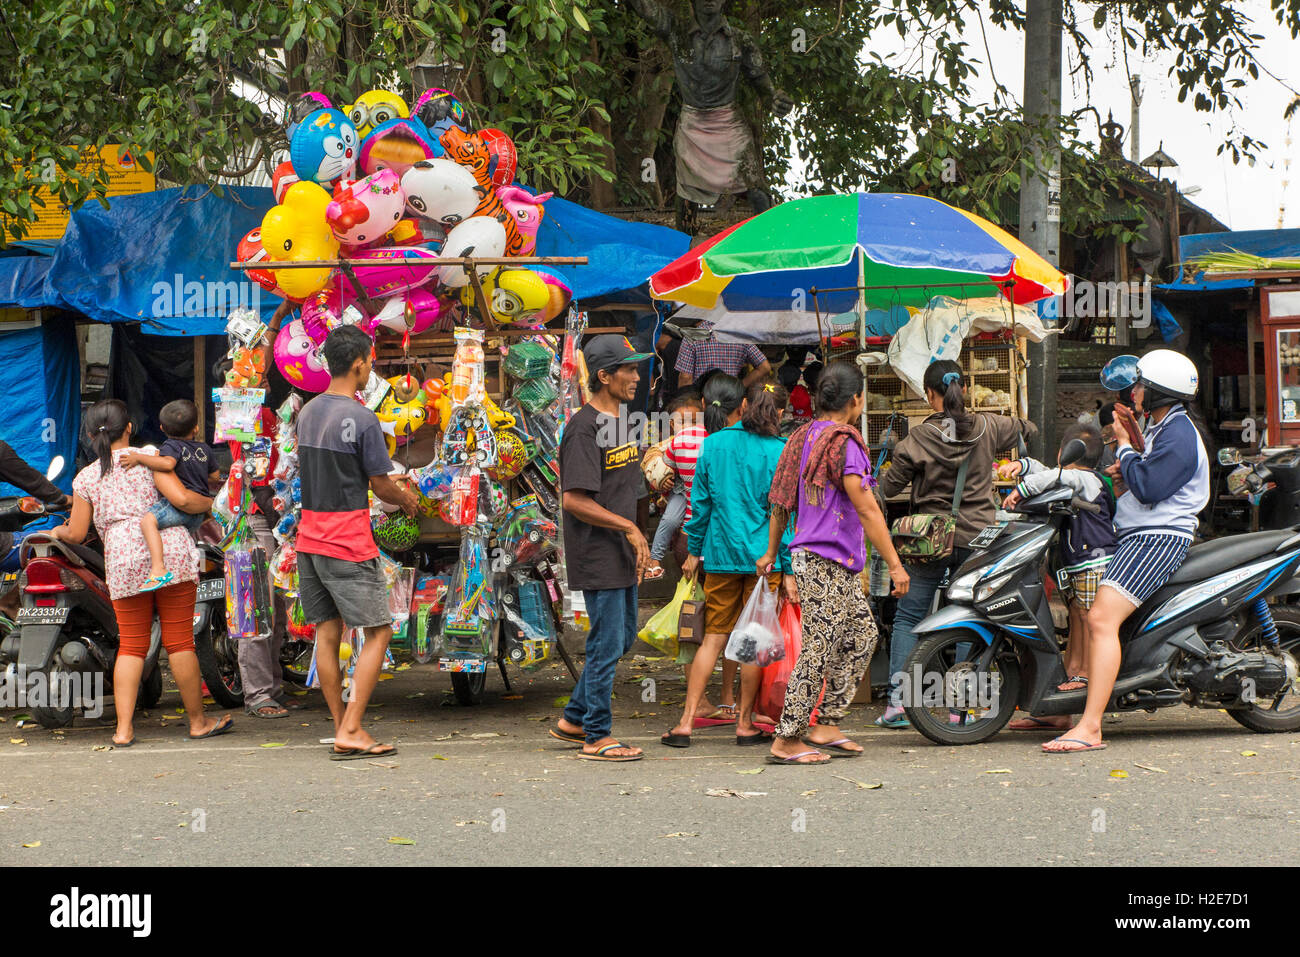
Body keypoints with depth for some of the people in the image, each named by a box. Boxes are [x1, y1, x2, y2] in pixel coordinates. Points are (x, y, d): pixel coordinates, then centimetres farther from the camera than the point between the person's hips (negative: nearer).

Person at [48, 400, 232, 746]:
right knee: (179, 640, 4)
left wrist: (58, 532, 32)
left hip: (123, 562, 2)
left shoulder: (85, 478, 9)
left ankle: (124, 729, 4)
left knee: (131, 645, 10)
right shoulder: (148, 456, 3)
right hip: (171, 553, -2)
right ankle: (198, 721, 13)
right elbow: (181, 499, -8)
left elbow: (77, 534, 10)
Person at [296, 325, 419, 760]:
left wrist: (394, 493, 24)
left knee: (327, 634, 8)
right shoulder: (362, 419, -14)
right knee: (378, 631, 0)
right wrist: (407, 499, 16)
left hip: (310, 539, 7)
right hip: (348, 543, -7)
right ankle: (349, 731, -5)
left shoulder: (307, 413, 9)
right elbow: (381, 485, -7)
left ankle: (343, 729, 12)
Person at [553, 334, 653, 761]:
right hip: (597, 557, -10)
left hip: (621, 553, 10)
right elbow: (575, 500, -22)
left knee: (622, 636, 17)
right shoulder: (584, 428, -17)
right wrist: (629, 527, -17)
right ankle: (597, 737, 6)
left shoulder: (619, 420, 14)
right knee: (607, 643, -4)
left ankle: (573, 719, 28)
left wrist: (637, 544, 14)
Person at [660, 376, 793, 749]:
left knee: (714, 637, 8)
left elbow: (700, 502, 6)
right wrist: (789, 570, -4)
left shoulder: (713, 445, 2)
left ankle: (686, 722, 3)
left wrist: (694, 550, 16)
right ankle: (745, 724, 12)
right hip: (763, 555, -3)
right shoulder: (779, 453, -6)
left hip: (721, 553, 3)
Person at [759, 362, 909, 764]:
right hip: (827, 564, -10)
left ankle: (825, 725, 15)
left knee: (862, 635, 15)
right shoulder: (842, 443, -15)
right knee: (819, 651, -6)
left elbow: (780, 504, 20)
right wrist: (894, 564, -17)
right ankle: (787, 741, -2)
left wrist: (771, 553, 31)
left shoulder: (803, 437, 13)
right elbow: (867, 510, -19)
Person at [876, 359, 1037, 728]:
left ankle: (897, 701, -2)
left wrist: (877, 479, 21)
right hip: (977, 538, 2)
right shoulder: (986, 428, -1)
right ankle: (959, 707, 4)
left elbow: (890, 484, -1)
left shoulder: (919, 438, -10)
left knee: (908, 617, 7)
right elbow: (1028, 430, 18)